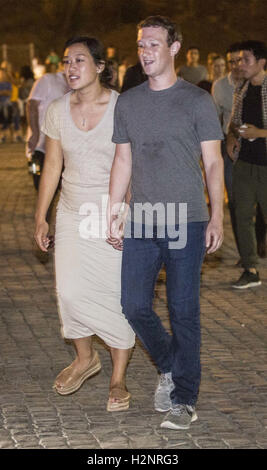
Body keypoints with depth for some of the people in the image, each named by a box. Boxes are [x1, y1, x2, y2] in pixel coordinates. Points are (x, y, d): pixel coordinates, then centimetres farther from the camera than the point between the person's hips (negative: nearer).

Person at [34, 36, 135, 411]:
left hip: (115, 215, -3)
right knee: (70, 289, -10)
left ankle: (119, 380, 13)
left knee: (117, 295, -2)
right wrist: (41, 217, 11)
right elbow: (52, 166, 11)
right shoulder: (58, 111, 3)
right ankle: (85, 358, 17)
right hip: (72, 213, 3)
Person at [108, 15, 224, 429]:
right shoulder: (127, 103, 10)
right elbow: (122, 162, 15)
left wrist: (217, 217, -7)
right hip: (140, 224, 4)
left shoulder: (197, 101, 0)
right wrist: (113, 213, 11)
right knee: (134, 306, 2)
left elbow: (213, 163, 0)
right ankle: (169, 367, 28)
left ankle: (184, 400, 9)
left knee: (183, 311, -1)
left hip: (186, 223, -4)